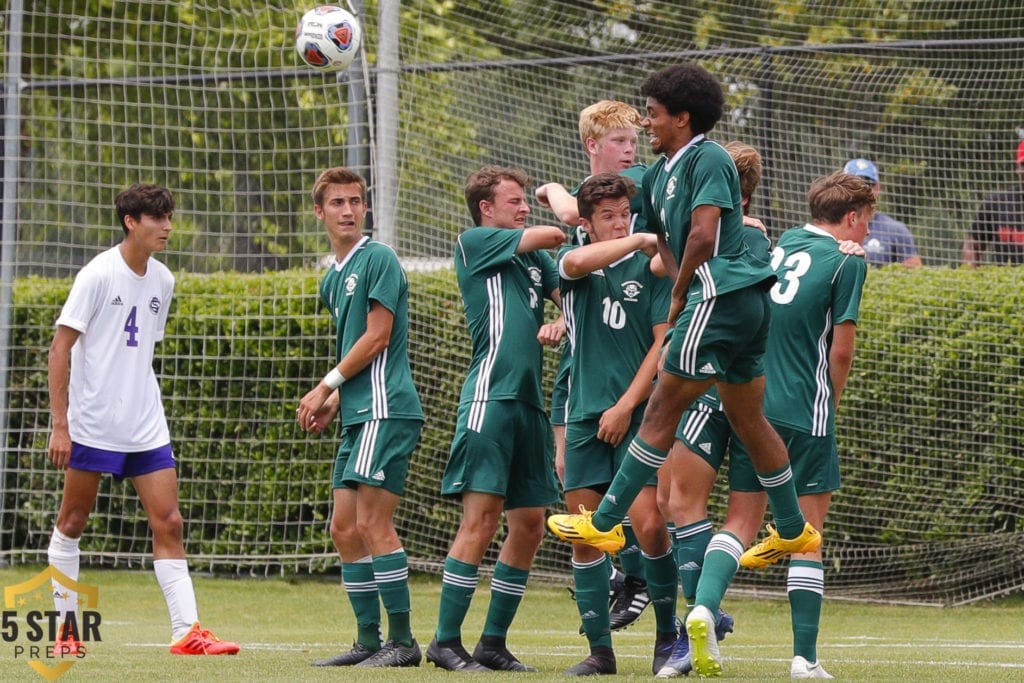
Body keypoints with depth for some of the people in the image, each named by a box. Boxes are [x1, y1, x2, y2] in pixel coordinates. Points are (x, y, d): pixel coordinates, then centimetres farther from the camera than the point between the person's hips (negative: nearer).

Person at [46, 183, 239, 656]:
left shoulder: (162, 280, 8)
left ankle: (186, 631, -7)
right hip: (92, 425, -5)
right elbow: (60, 348, -11)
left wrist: (145, 410, 17)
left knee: (168, 524, -3)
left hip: (146, 430, 5)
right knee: (73, 521, 5)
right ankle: (65, 627, 16)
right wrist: (60, 425, -15)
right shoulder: (98, 275, -10)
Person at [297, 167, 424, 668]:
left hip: (385, 409, -9)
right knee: (344, 528, 8)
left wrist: (325, 387, -6)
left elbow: (377, 337, -11)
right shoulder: (331, 279, 20)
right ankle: (369, 641, 13)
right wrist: (333, 402, 10)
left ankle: (402, 641, -9)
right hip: (357, 416, 9)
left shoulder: (378, 259, -6)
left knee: (372, 523, -12)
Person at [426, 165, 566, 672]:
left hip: (530, 402, 8)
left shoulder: (535, 259, 21)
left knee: (530, 525, 5)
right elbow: (550, 234, -4)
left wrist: (561, 324, -8)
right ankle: (446, 642, -8)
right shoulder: (473, 243, 1)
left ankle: (493, 642, 12)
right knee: (480, 520, -12)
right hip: (490, 396, -8)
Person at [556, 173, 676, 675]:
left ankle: (667, 635, 2)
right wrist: (637, 241, -19)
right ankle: (600, 649, 9)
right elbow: (576, 264, -17)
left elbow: (664, 344, -2)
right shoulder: (574, 260, 10)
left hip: (638, 413, -3)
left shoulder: (651, 267, 2)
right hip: (584, 416, 3)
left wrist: (626, 406, -9)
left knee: (649, 525, -14)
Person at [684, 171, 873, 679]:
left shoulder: (779, 245, 15)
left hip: (748, 404, 5)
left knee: (741, 520, 7)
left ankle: (704, 605, -18)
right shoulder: (847, 261, -3)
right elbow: (841, 351, -6)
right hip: (805, 412, -5)